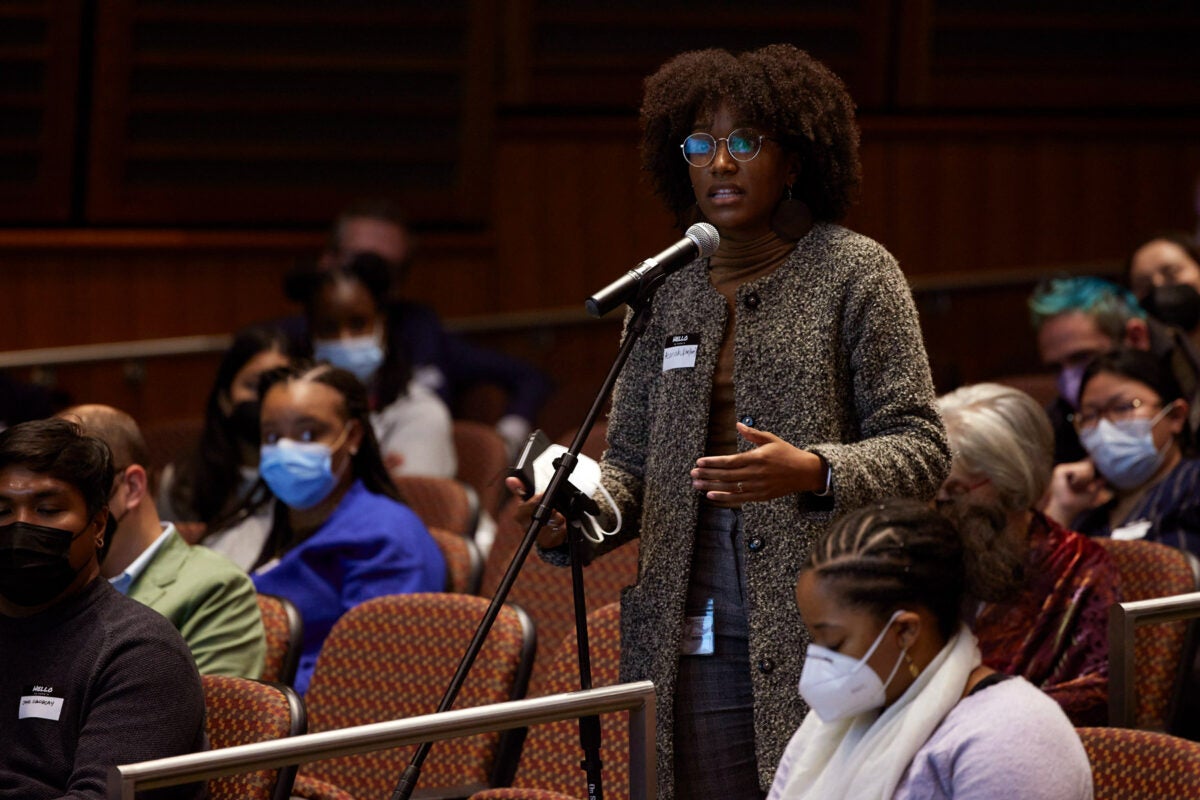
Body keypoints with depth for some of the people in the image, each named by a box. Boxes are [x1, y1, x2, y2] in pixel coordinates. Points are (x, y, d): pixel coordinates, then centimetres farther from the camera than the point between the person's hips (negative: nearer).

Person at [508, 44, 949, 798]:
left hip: (814, 633, -4)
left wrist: (812, 472, -22)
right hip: (692, 643, 4)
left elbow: (921, 451, -4)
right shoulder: (669, 290, 15)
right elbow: (632, 459, 17)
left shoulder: (855, 270, 1)